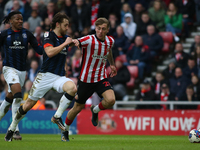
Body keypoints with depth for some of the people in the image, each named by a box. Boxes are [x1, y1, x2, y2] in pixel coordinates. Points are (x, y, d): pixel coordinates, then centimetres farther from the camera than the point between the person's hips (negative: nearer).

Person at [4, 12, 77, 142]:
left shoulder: (65, 38, 13)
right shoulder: (49, 35, -6)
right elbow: (50, 52, -24)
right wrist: (65, 44, -19)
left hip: (60, 76, 5)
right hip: (46, 75, -5)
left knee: (72, 88, -28)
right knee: (29, 104, 0)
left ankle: (57, 117, -15)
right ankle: (11, 129, 18)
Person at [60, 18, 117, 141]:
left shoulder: (110, 41, 1)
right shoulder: (89, 40, -17)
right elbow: (76, 42, -31)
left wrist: (112, 64, 32)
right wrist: (75, 41, -54)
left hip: (101, 78, 3)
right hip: (86, 79, -3)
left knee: (110, 100, -22)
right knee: (78, 107, 7)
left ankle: (95, 110, 12)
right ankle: (65, 130, 33)